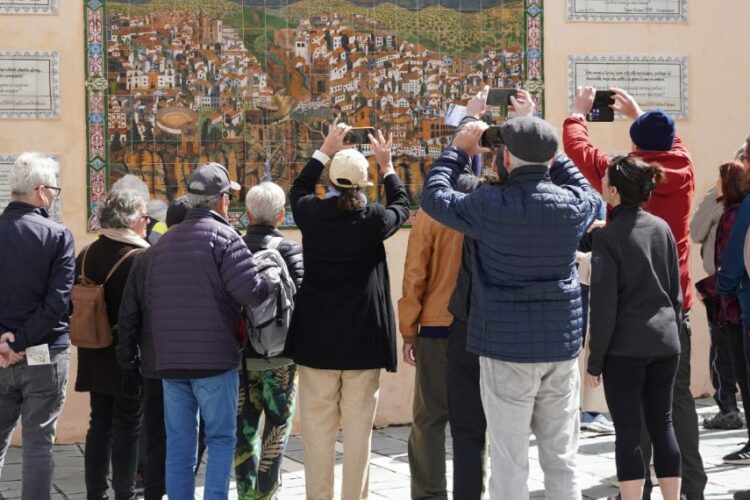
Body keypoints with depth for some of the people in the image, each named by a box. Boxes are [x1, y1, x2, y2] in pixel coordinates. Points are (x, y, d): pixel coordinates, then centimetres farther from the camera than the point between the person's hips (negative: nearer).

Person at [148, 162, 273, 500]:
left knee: (179, 444, 10)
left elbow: (150, 296, 16)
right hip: (214, 358, -6)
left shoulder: (164, 242, 13)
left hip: (170, 359, 6)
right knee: (221, 439, 4)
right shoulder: (223, 235, -10)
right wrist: (273, 279, 1)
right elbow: (251, 291, -17)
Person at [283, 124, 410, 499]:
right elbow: (402, 206, 15)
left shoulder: (310, 213, -3)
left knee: (317, 428, 6)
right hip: (363, 338, -2)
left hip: (317, 337, 2)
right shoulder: (374, 218, -9)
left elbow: (298, 189, 22)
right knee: (358, 429, 4)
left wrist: (325, 150, 27)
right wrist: (387, 165, 23)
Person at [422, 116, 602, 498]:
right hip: (562, 345, 4)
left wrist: (459, 150, 17)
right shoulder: (573, 205, -2)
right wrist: (544, 149, 26)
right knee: (562, 458, 10)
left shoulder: (489, 206, -12)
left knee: (510, 462, 1)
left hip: (507, 346, -4)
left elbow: (434, 196, 5)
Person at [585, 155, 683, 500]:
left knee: (628, 431, 1)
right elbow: (676, 291, 11)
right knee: (662, 425, 12)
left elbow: (604, 306, -12)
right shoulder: (662, 228, 5)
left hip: (624, 348, -5)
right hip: (665, 343, 5)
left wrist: (595, 359, -6)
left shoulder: (607, 237, -12)